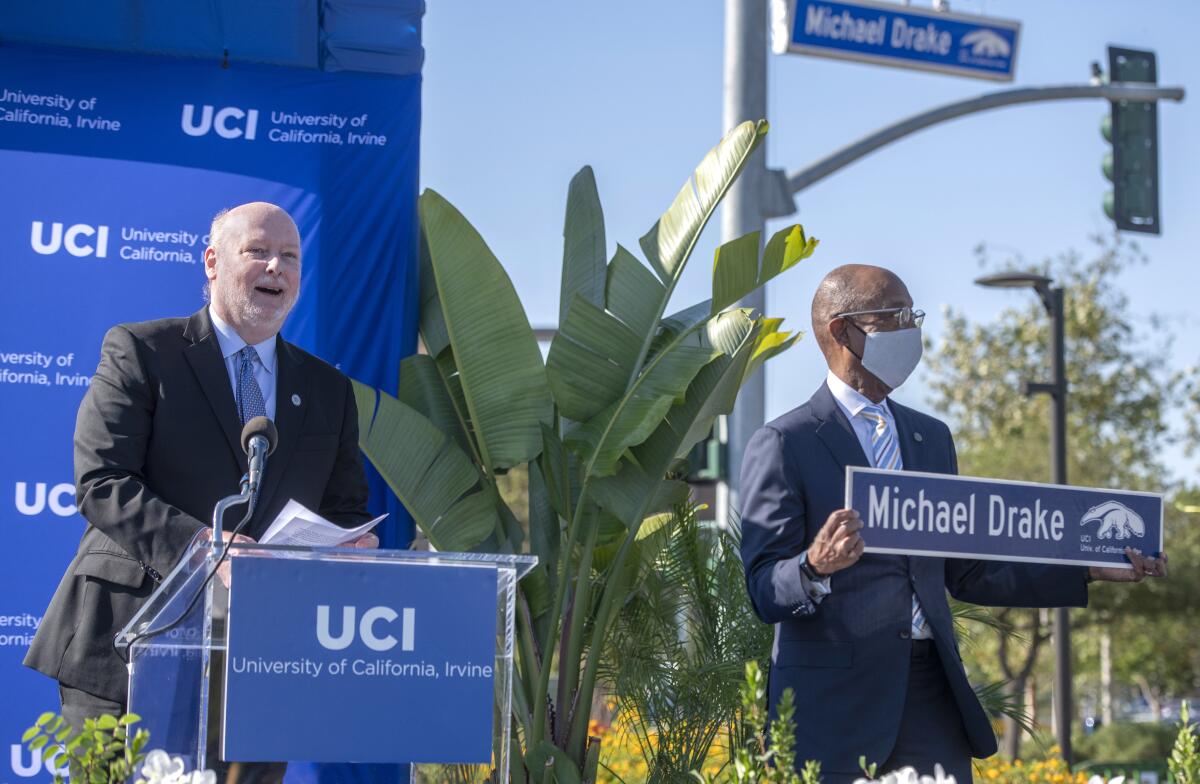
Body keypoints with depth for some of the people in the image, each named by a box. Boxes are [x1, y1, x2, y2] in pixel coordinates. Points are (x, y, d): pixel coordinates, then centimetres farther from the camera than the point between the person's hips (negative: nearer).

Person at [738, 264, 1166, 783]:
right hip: (833, 700, -5)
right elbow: (765, 594, -8)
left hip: (933, 695, 6)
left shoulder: (932, 437, 17)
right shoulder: (782, 445, -4)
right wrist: (816, 567, -30)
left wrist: (1091, 571, 13)